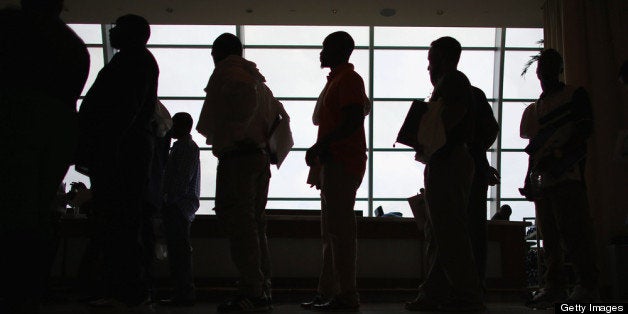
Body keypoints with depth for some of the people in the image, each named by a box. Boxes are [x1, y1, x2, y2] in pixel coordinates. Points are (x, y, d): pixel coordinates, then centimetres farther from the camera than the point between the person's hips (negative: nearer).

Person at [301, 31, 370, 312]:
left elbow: (353, 121, -20)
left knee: (339, 230, -10)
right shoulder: (336, 79, 23)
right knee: (330, 232, 11)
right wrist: (320, 152, 17)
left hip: (342, 163, -11)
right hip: (333, 163, 11)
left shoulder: (348, 79, -8)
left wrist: (319, 146, -19)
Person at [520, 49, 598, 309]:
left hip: (567, 174, -6)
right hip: (541, 178, 6)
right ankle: (554, 286, 6)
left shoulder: (575, 95, 8)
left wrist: (558, 155, -17)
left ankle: (587, 285, -7)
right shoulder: (535, 107, 24)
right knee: (549, 235, 4)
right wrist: (531, 174, 11)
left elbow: (585, 129, -4)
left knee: (573, 230, -12)